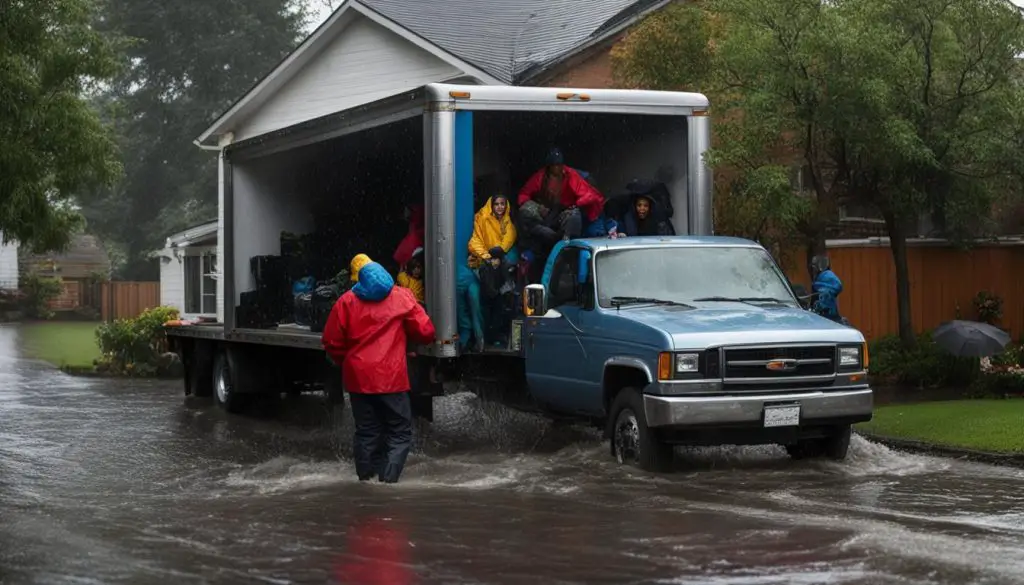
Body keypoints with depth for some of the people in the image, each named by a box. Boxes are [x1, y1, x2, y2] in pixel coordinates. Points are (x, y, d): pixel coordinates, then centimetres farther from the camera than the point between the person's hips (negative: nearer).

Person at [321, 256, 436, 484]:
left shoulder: (347, 301, 6)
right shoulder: (401, 297, 3)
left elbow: (331, 342, 4)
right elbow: (425, 332, 1)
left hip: (358, 377, 3)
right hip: (391, 378, -3)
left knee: (366, 433, 12)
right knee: (399, 434, 3)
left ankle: (366, 482, 12)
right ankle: (387, 481, -12)